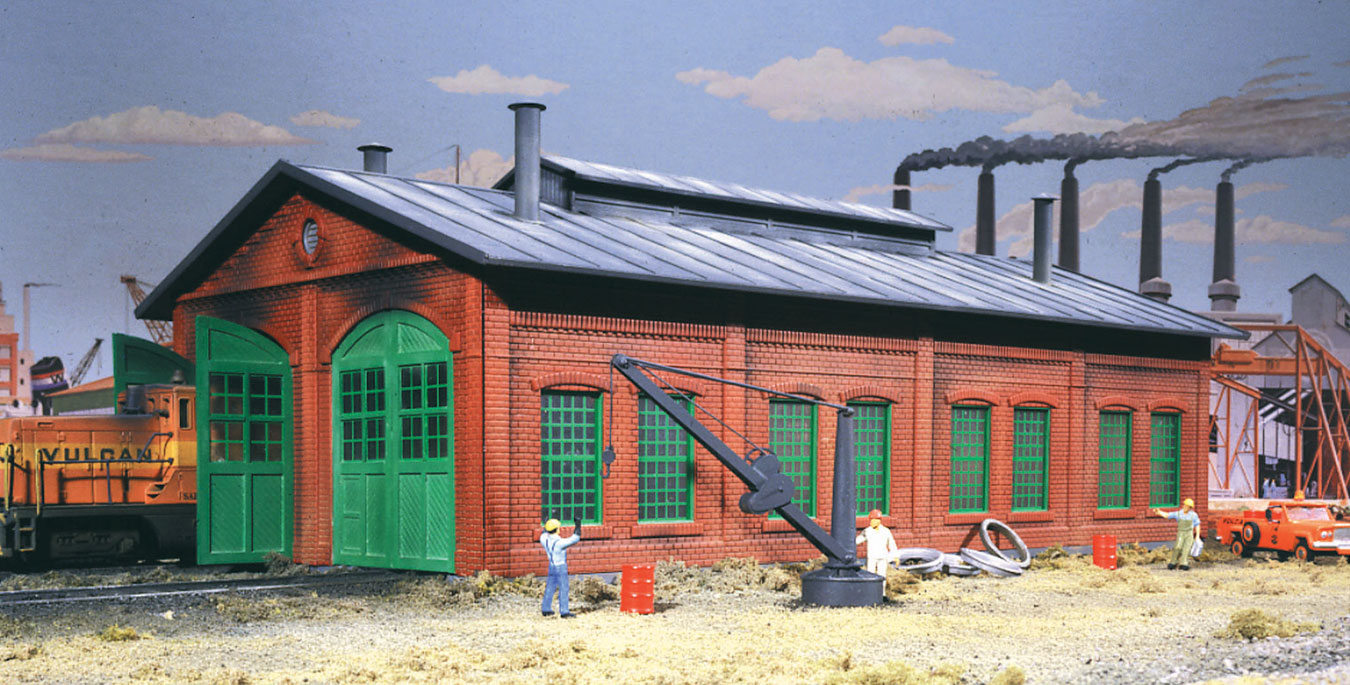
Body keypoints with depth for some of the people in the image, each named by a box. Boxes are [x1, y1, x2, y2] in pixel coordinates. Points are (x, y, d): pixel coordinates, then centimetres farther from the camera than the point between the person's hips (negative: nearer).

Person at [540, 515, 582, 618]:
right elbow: (575, 539, -22)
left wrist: (545, 526, 32)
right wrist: (577, 525, -16)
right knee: (563, 589, -4)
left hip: (551, 566, 7)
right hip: (561, 567, -7)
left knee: (550, 588, 15)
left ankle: (546, 609, 22)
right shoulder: (559, 543, -26)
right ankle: (564, 612, -5)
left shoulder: (545, 540, -6)